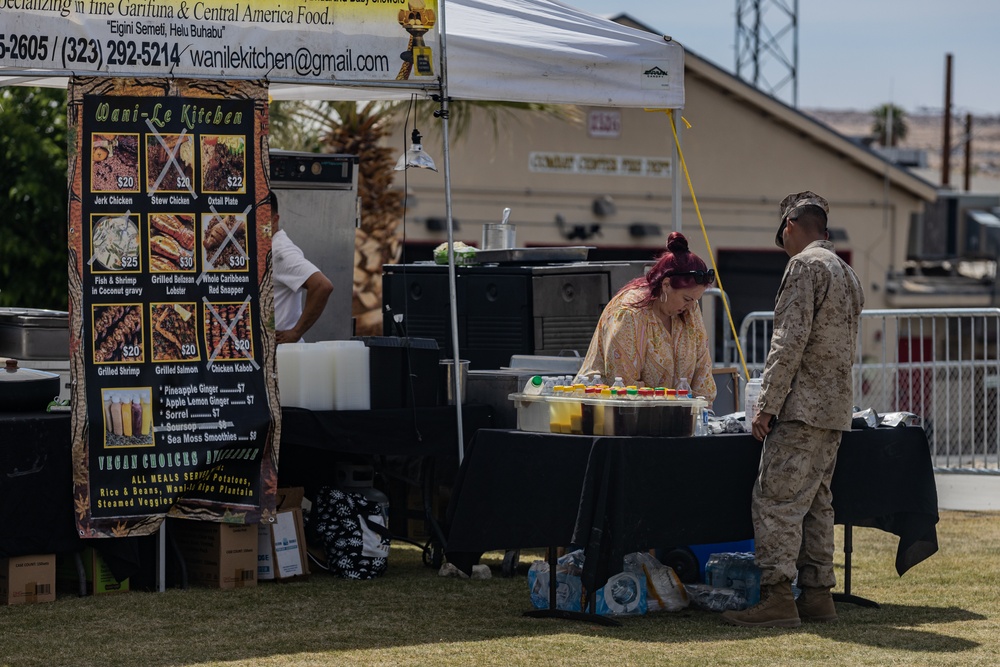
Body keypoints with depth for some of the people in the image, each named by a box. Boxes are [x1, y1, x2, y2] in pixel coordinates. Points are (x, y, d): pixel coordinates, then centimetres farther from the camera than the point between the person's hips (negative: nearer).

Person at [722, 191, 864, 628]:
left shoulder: (804, 265, -9)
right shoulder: (848, 273, 20)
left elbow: (790, 340, -17)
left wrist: (766, 405, -16)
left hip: (804, 407, -9)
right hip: (836, 408, 9)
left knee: (776, 499, -10)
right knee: (816, 501, 12)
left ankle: (777, 597, -15)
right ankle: (818, 595, 11)